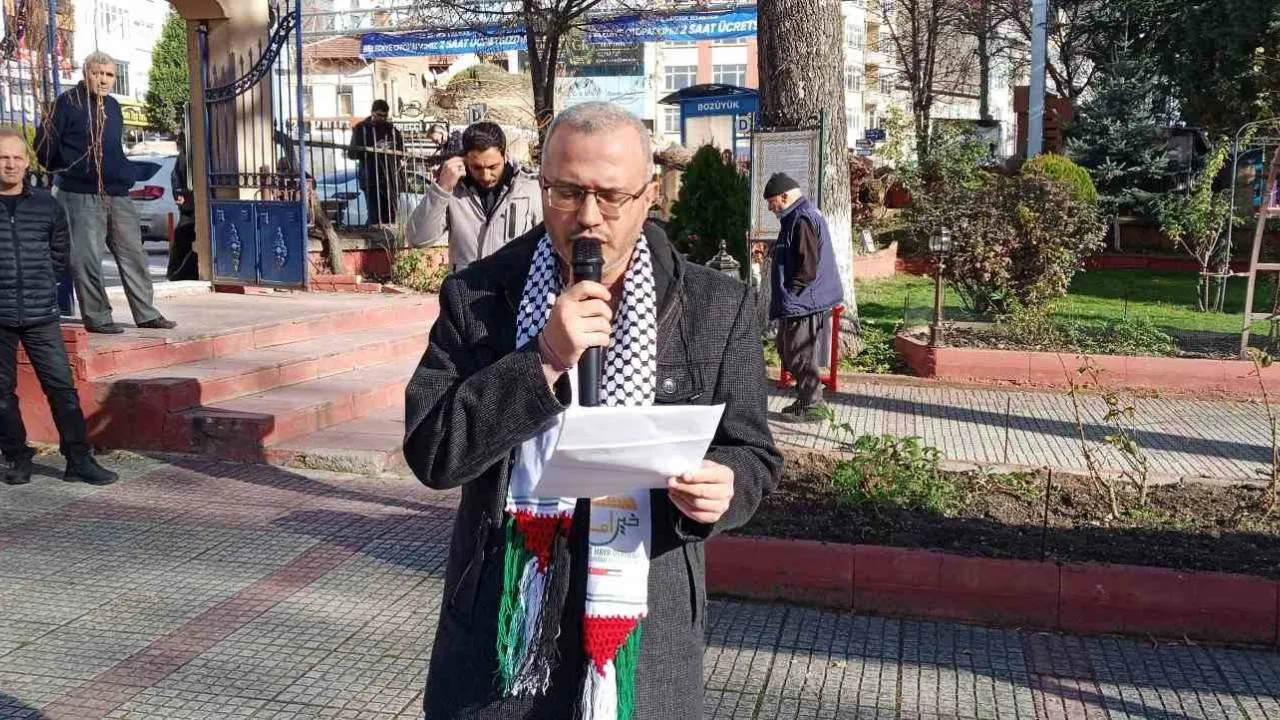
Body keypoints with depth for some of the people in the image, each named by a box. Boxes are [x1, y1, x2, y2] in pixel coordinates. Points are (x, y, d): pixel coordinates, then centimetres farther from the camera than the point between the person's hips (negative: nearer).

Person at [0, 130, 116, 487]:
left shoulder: (46, 205, 5)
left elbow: (60, 253, 18)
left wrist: (41, 283, 11)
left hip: (42, 314, 1)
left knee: (62, 386, -1)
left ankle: (79, 460, 4)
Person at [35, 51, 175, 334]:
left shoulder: (113, 106, 16)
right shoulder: (69, 102, -5)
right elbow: (45, 144, -4)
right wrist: (66, 170, 6)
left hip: (118, 195, 7)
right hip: (82, 195, -6)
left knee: (133, 254, 7)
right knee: (87, 258, -4)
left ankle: (146, 314, 13)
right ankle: (96, 317, 4)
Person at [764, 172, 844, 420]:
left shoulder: (802, 220, -18)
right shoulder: (798, 217, 15)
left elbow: (808, 268, -23)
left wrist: (789, 293, -16)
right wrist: (784, 298, 18)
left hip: (802, 305, -11)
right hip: (799, 304, 11)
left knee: (800, 355, -2)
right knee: (786, 349, 18)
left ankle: (810, 404, 8)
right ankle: (807, 398, 26)